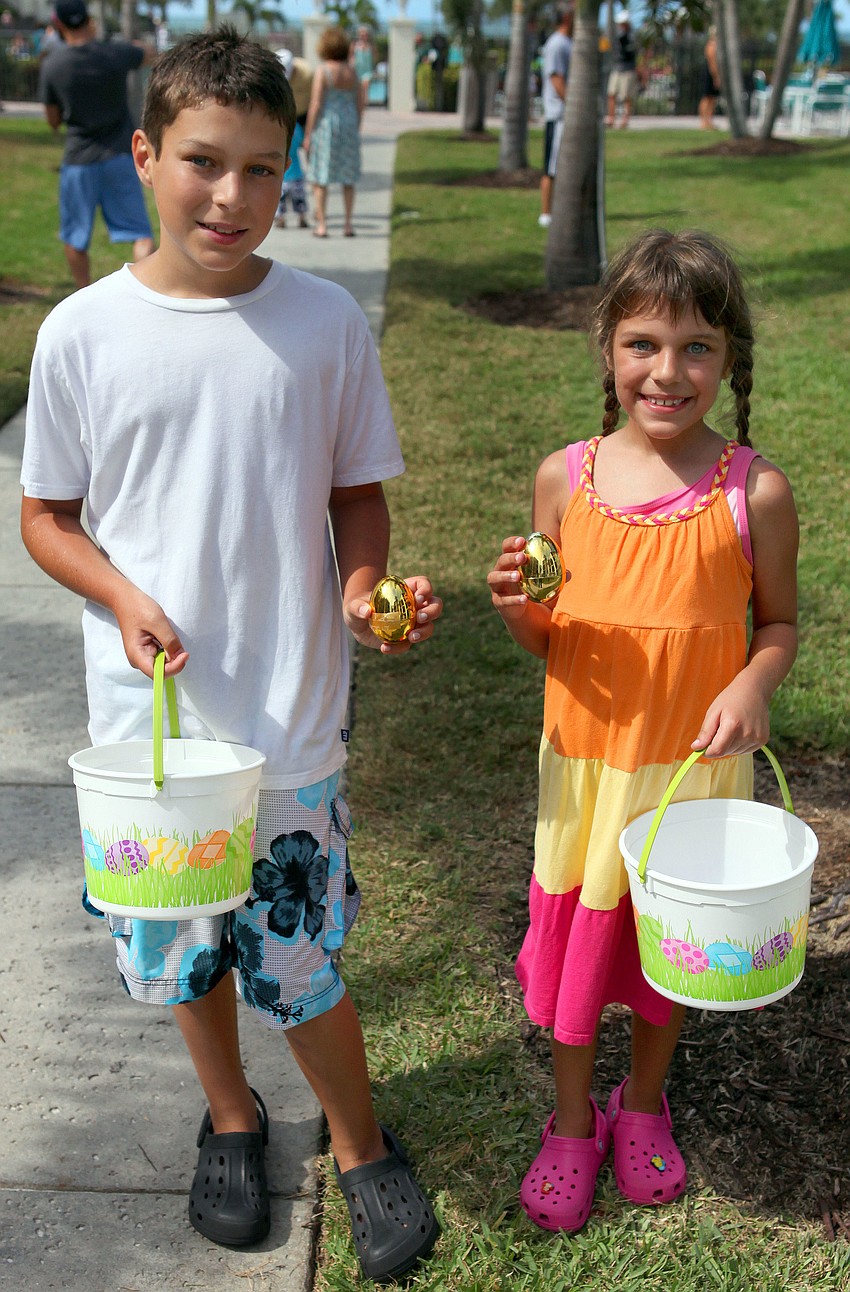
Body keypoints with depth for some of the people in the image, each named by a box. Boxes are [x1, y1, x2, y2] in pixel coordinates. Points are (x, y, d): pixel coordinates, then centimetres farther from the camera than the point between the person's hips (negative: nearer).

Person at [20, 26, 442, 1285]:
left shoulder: (327, 322, -5)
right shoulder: (83, 333, -6)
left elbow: (358, 494, 4)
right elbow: (45, 516, 3)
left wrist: (362, 586, -15)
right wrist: (123, 598, -14)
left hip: (291, 717, -1)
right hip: (149, 716, 1)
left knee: (301, 958, 8)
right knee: (183, 948, 18)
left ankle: (359, 1141, 36)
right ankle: (231, 1118, 46)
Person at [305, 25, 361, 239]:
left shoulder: (323, 70, -10)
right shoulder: (351, 71, 5)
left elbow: (316, 104, -13)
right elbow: (360, 104, 8)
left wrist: (308, 134, -8)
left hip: (326, 124, -5)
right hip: (348, 125, 5)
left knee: (320, 178, 3)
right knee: (348, 178, 13)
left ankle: (321, 224, 0)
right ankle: (348, 224, 12)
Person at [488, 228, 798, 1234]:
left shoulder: (755, 493, -13)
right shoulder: (564, 480, -8)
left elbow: (778, 622, 0)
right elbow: (544, 643, 1)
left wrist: (753, 683, -20)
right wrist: (516, 607, -21)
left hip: (696, 766, -1)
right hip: (586, 762, 1)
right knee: (576, 933, 14)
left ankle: (643, 1104, 46)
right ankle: (571, 1122, 38)